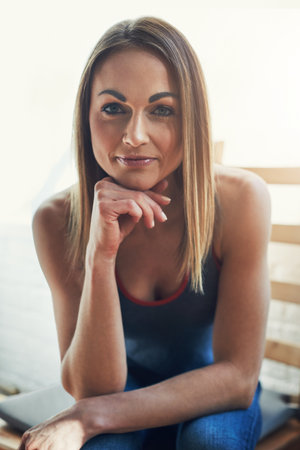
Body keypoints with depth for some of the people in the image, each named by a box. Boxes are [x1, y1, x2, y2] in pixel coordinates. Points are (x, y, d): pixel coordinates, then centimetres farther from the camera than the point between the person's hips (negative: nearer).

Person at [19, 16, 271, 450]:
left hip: (215, 397, 1)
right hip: (127, 387, 0)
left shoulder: (239, 200, -24)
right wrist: (100, 255, -37)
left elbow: (238, 377, -21)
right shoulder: (58, 221, -19)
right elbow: (92, 389, -21)